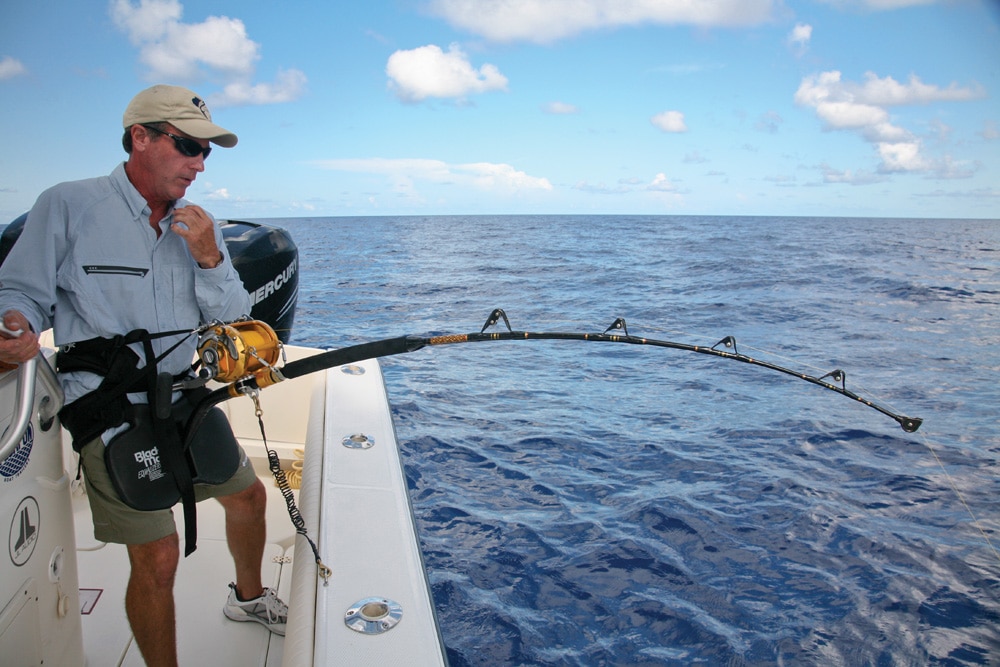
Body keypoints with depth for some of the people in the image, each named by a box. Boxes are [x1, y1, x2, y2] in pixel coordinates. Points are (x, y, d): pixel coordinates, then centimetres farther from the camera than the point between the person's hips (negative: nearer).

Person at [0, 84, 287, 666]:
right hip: (111, 410, -6)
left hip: (183, 399, 7)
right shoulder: (66, 207, -8)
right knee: (157, 554, -10)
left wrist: (210, 259, -13)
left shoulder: (199, 224, 7)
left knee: (248, 496, 20)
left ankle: (249, 597, 48)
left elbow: (234, 321, 4)